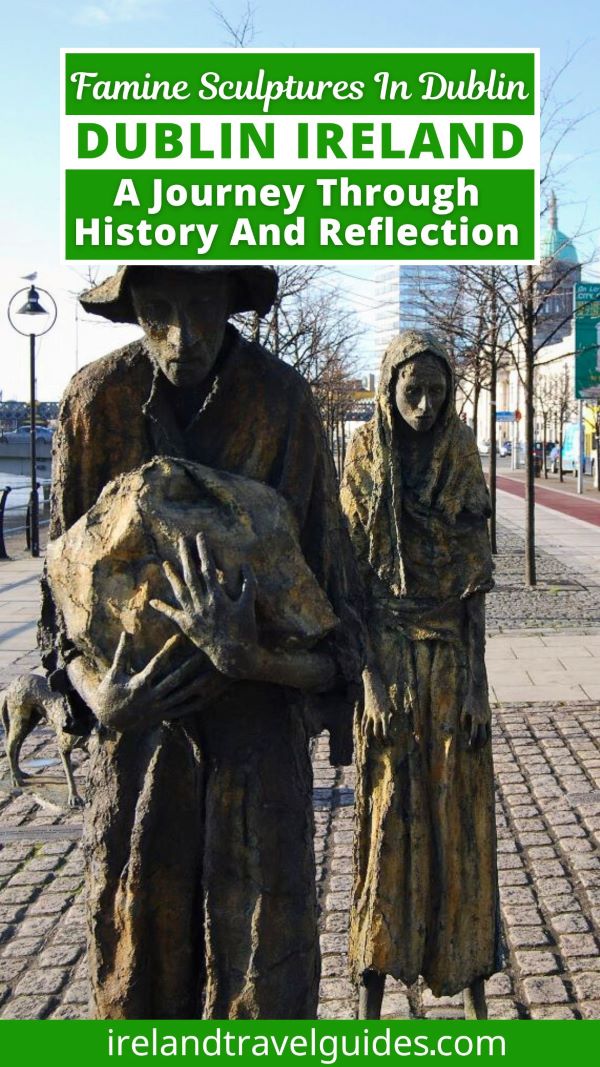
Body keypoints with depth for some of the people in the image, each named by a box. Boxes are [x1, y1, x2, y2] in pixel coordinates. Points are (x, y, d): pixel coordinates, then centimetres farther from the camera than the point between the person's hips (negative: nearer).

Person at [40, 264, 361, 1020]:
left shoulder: (283, 402, -10)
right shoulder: (96, 398, -5)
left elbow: (327, 577, -9)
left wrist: (247, 654, -28)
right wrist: (97, 694, -14)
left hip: (258, 721, -1)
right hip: (139, 716, 2)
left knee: (265, 974, 3)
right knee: (131, 938, 10)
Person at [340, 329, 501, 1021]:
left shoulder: (461, 454, 2)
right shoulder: (364, 457, -3)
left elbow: (474, 574, 2)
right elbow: (354, 574, -4)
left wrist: (475, 681, -4)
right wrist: (373, 680, -11)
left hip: (452, 653, 2)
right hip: (389, 652, -1)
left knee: (461, 816, 6)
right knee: (386, 814, 3)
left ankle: (470, 976, 20)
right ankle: (370, 994, 14)